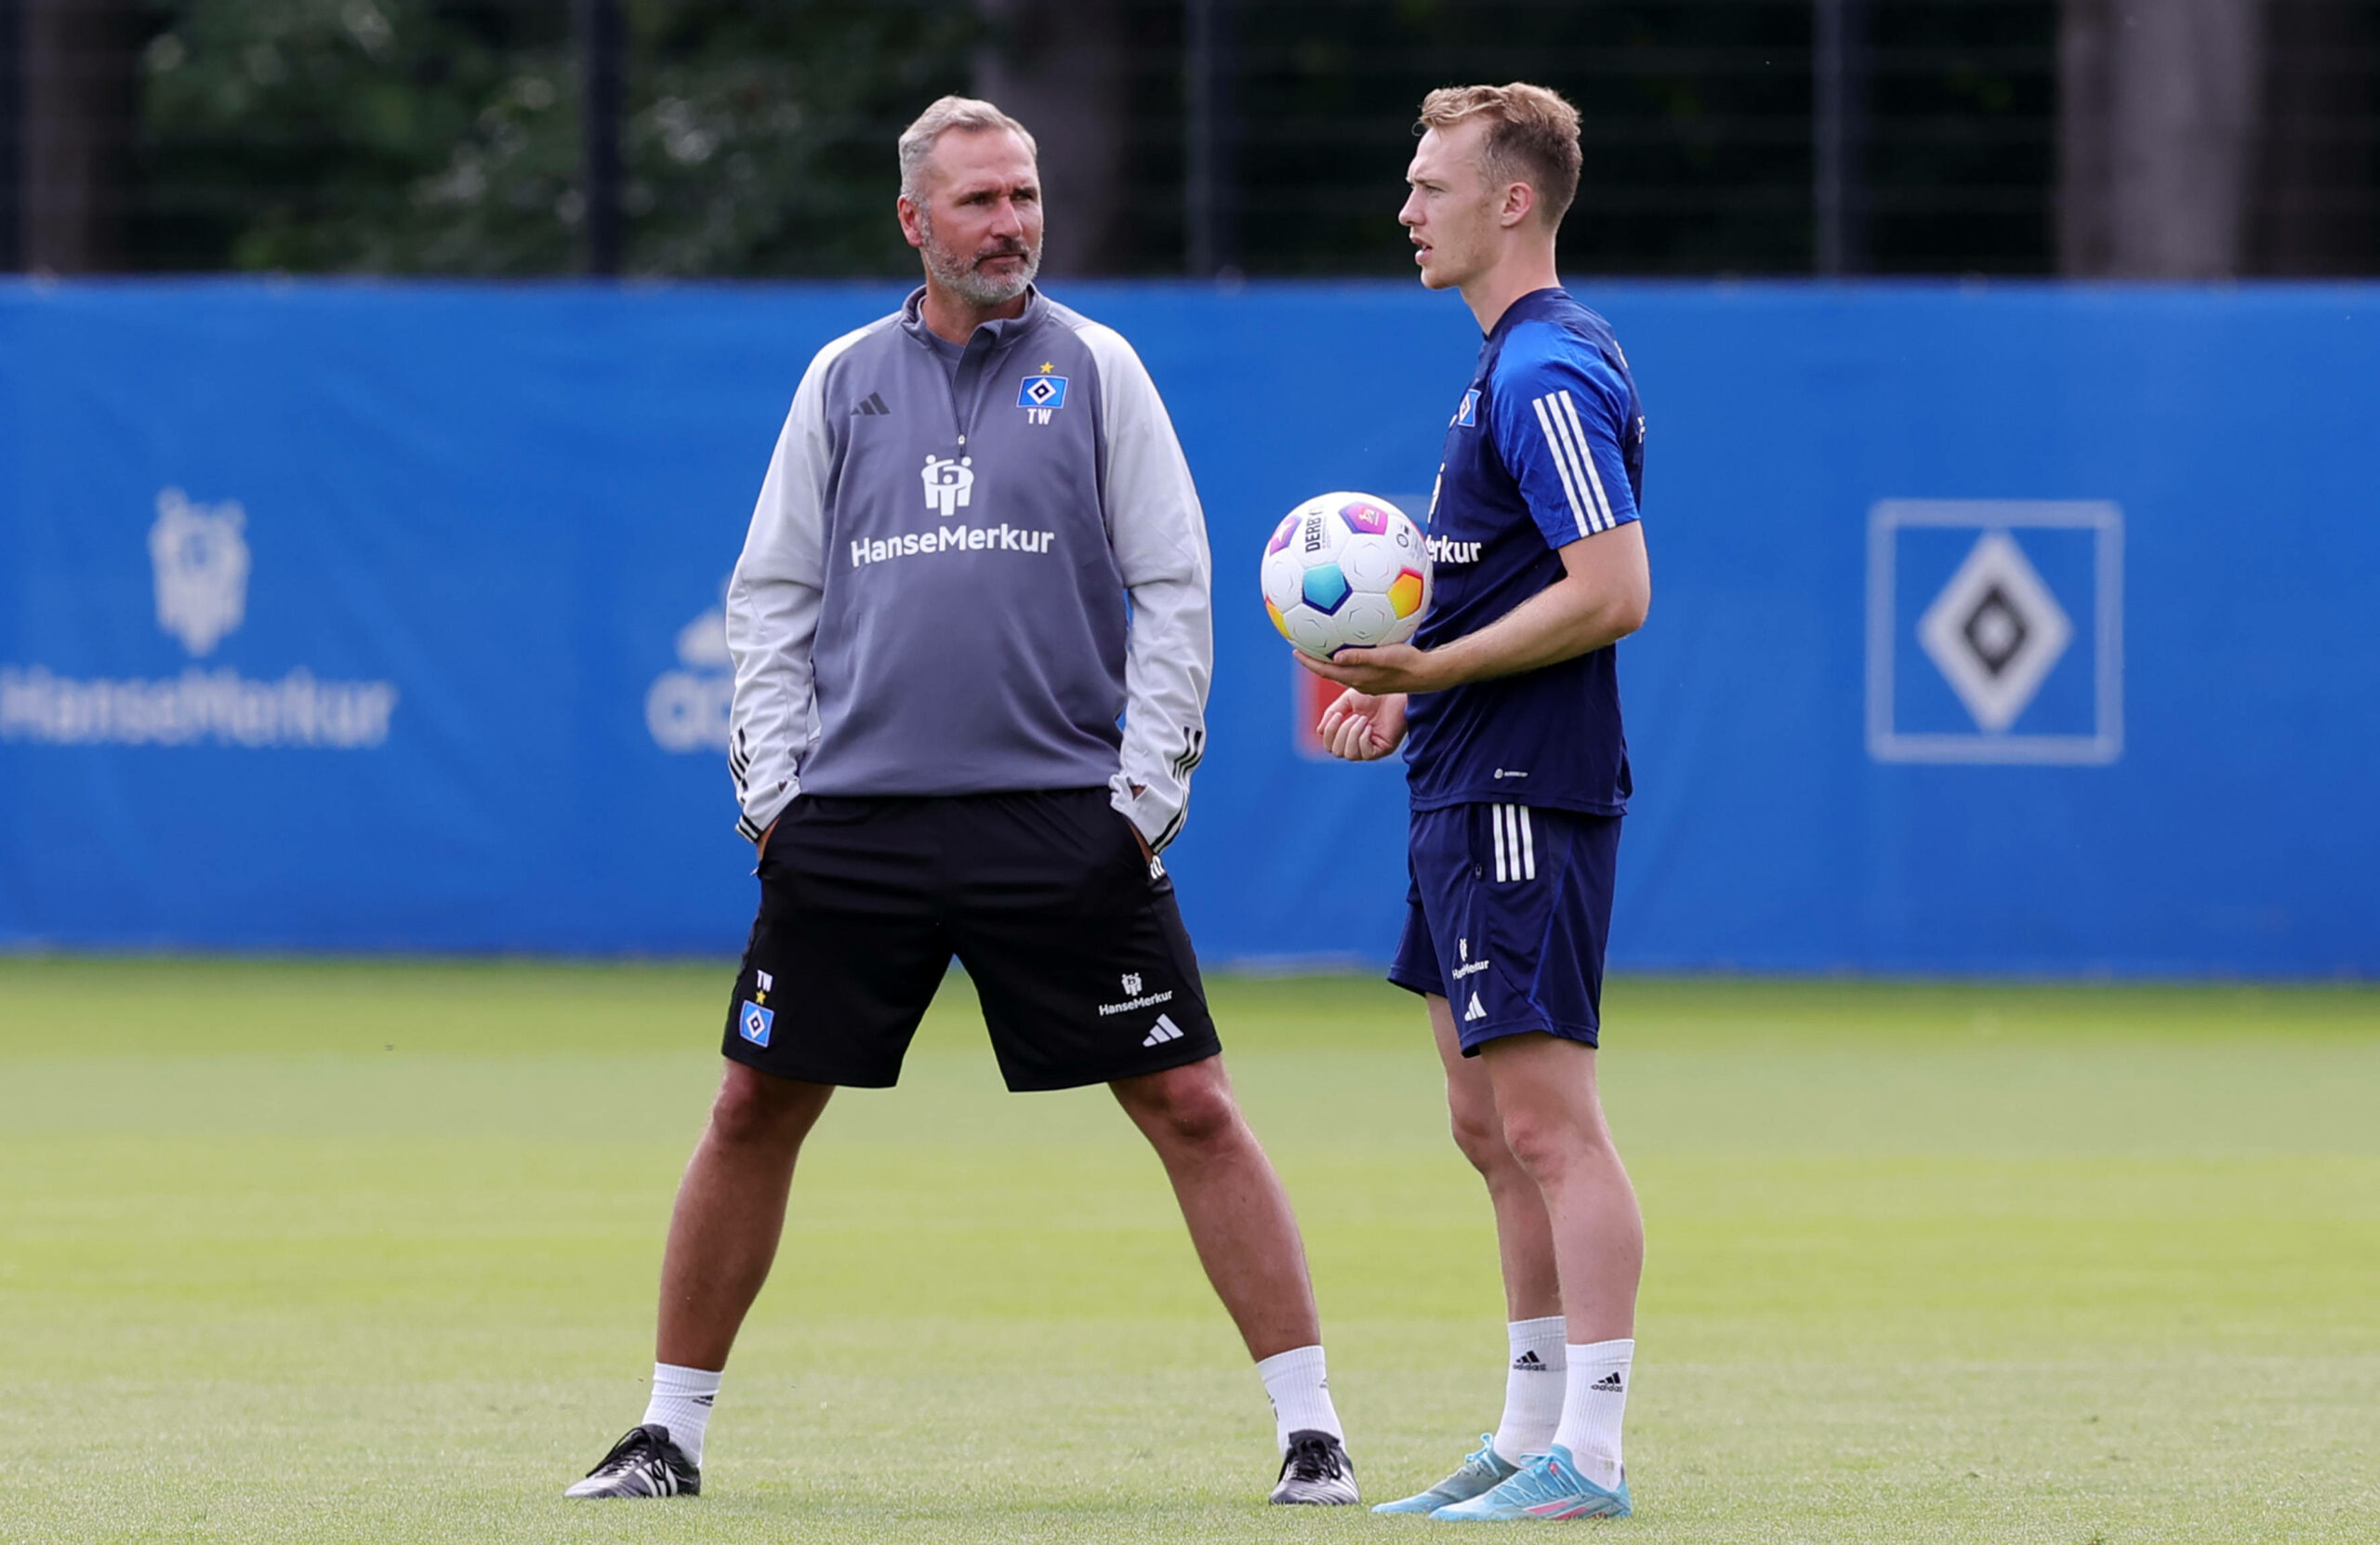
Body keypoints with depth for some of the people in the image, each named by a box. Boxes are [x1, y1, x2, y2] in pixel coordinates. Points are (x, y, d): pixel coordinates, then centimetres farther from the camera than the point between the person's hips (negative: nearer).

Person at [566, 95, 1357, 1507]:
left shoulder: (1095, 369, 5)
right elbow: (773, 595, 14)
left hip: (1064, 817, -2)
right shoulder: (846, 382, 11)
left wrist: (1144, 784, -4)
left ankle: (1311, 1428, -2)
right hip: (851, 822, 2)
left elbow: (1173, 586, 4)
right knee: (755, 1112, 3)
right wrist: (771, 781, 4)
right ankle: (673, 1430, 16)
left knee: (1190, 1107, -7)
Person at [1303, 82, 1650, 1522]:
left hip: (1524, 797, -11)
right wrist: (1407, 689, 16)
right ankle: (1532, 1439, 19)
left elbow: (1614, 592, -22)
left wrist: (1434, 668, -23)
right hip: (1472, 792, 11)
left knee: (1547, 1120, -11)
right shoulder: (1520, 362, 17)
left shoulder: (1548, 375, -15)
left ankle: (1589, 1456, -12)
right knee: (1495, 1129, 13)